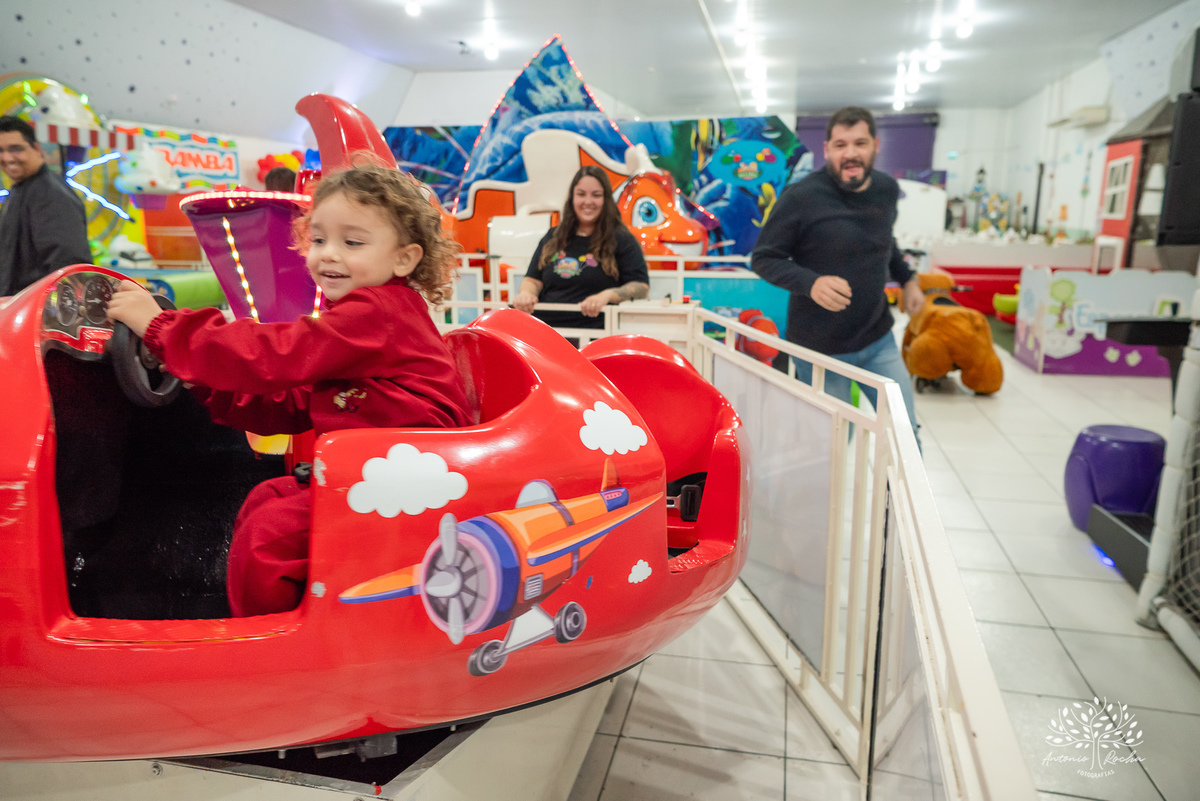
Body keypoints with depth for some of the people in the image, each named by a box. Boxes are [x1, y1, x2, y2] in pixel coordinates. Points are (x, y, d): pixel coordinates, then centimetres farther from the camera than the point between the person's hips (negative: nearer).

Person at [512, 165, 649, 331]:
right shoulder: (553, 237, 21)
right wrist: (526, 293, -3)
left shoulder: (621, 240, 7)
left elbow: (642, 286, 0)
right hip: (542, 329, 4)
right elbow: (533, 279, 22)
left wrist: (607, 295, -18)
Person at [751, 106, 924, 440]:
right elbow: (763, 258, -14)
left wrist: (907, 278, 15)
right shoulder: (801, 197, -17)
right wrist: (811, 283, -29)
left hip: (878, 340, 5)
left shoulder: (887, 189, 3)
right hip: (822, 349, -5)